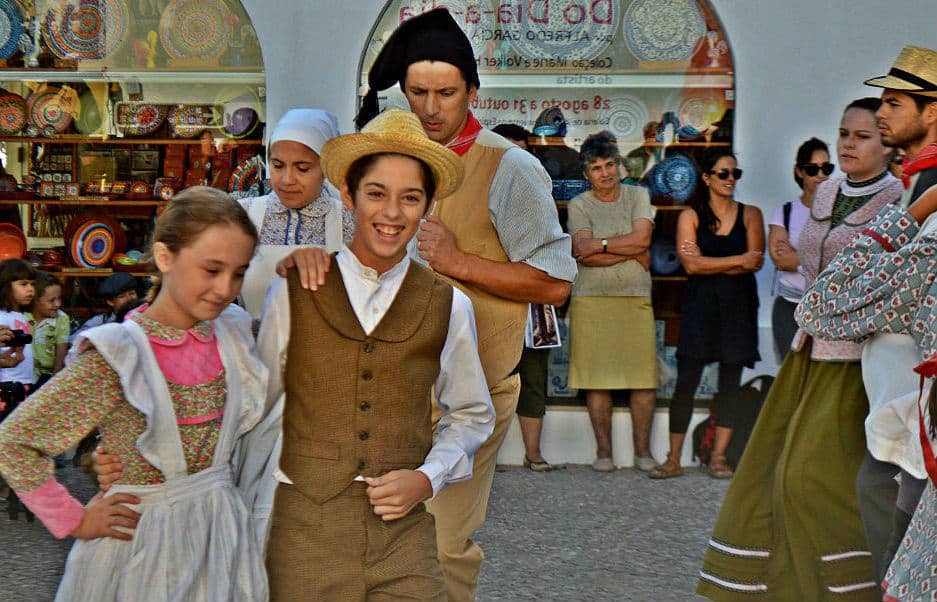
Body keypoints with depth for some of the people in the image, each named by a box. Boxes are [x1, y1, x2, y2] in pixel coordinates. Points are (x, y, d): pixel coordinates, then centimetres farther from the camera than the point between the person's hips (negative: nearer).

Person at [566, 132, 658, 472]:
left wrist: (599, 245, -7)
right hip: (591, 301, -1)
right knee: (597, 379, -1)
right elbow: (583, 253, -8)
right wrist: (631, 252, -8)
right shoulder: (579, 205, 6)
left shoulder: (638, 196, 11)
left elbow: (642, 238, -5)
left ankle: (643, 450, 8)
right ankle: (603, 451, 9)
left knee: (645, 378, -3)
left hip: (636, 300, 1)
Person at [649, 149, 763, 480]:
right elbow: (691, 264, -8)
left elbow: (756, 262, -5)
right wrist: (738, 260, -11)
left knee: (730, 381, 2)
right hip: (700, 305, -1)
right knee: (686, 381, -5)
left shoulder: (750, 214, 9)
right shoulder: (690, 216, 5)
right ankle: (673, 459, 1)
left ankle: (718, 457, 8)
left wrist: (709, 263, -10)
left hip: (738, 307, 1)